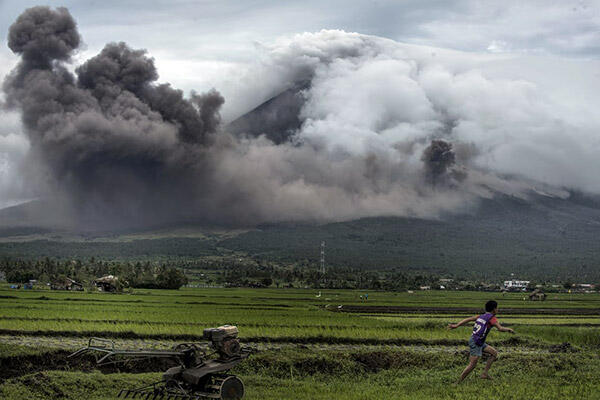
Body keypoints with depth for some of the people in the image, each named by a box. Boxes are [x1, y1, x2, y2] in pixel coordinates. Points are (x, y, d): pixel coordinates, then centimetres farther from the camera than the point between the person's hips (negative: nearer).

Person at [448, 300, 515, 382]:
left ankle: (485, 373, 12)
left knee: (494, 353, 15)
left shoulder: (481, 316, 13)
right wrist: (509, 329, -5)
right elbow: (500, 328, -23)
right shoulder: (492, 318, -9)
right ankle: (458, 382, -5)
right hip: (476, 344, -9)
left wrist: (456, 325, 4)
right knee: (472, 365, -8)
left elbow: (468, 319, 6)